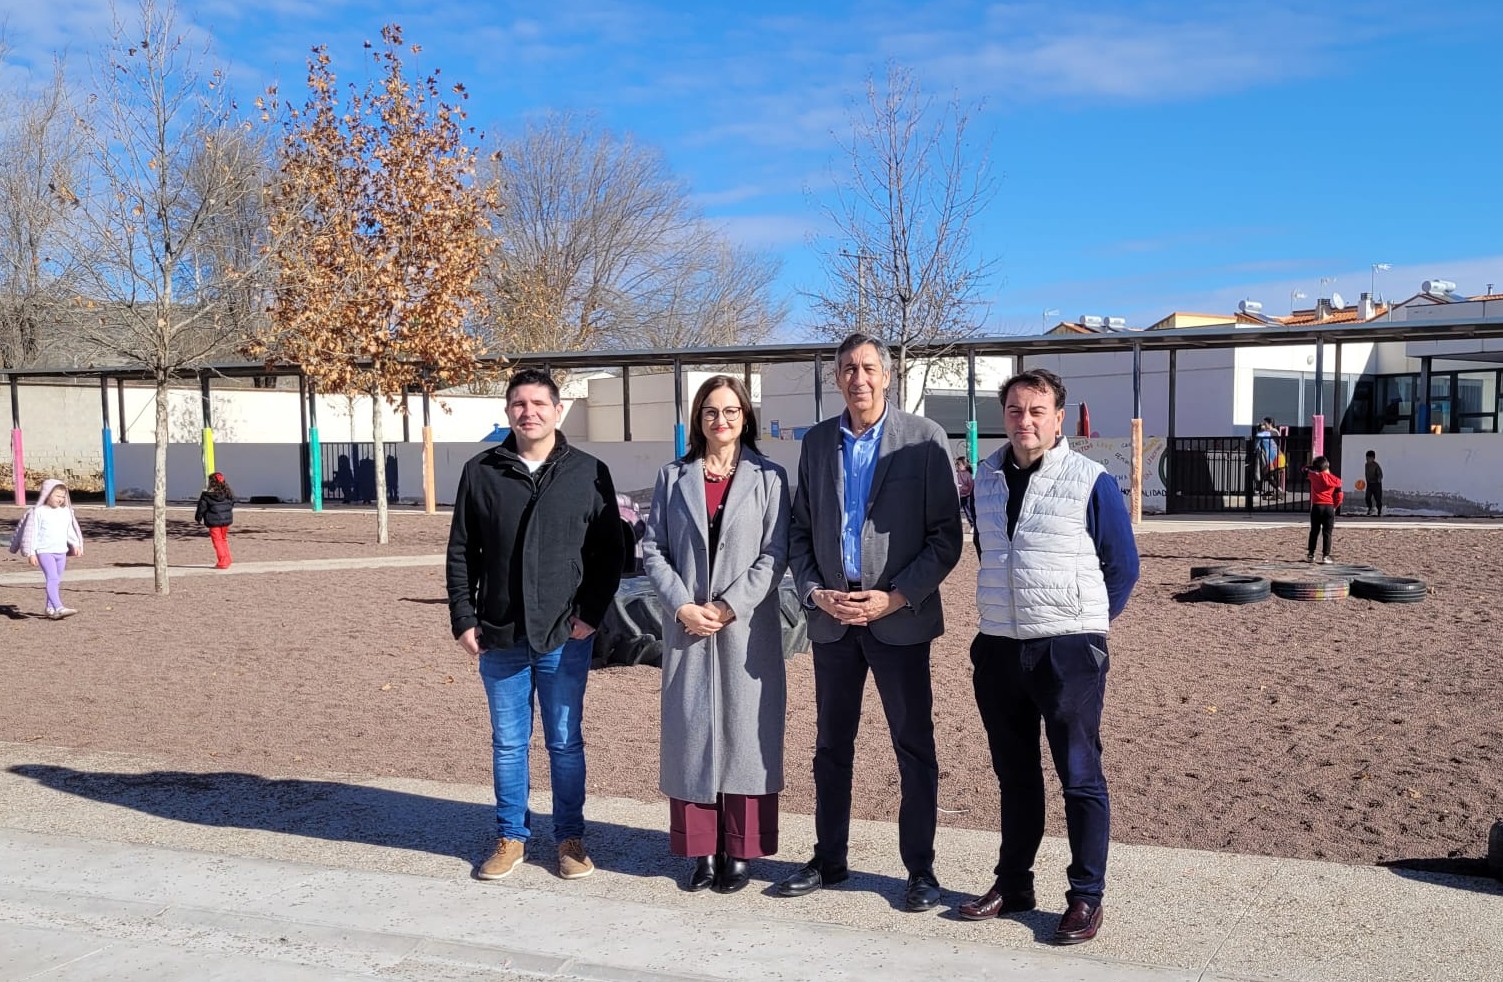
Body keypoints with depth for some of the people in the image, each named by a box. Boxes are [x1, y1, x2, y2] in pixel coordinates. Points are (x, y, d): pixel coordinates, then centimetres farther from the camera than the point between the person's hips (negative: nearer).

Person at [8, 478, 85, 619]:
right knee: (52, 578, -18)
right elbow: (32, 532, -7)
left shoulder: (66, 512, 9)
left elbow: (70, 530, 18)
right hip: (44, 551, -6)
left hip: (61, 551, 6)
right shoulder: (38, 512, -7)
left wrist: (76, 545, 5)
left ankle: (50, 608, 23)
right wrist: (30, 553, -9)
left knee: (57, 581, 11)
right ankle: (59, 608, -28)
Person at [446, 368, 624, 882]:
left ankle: (570, 838, 23)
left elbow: (609, 551, 2)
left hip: (565, 636, -1)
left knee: (565, 743, 9)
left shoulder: (589, 472, 0)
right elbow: (461, 552, 7)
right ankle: (511, 837, 26)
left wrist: (591, 613, -6)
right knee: (508, 743, 12)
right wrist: (464, 620, 0)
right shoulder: (480, 472, 4)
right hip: (499, 637, 2)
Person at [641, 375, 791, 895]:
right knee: (691, 733, 5)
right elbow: (652, 550, 4)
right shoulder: (673, 477, 8)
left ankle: (739, 851, 13)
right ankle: (702, 849, 17)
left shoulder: (768, 477, 2)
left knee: (744, 733, 2)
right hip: (687, 625, 2)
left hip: (747, 627, -2)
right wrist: (683, 606, -9)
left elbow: (775, 554, -4)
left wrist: (730, 607, -13)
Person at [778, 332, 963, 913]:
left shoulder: (924, 439, -4)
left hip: (899, 617, -4)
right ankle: (829, 859, 27)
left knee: (914, 746, 4)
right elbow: (799, 529, 10)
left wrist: (895, 598, -14)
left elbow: (946, 536, -6)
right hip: (831, 616, 4)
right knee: (831, 745, 13)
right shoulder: (817, 441, 8)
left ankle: (920, 869, 18)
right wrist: (814, 592, -5)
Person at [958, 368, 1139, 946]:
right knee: (1014, 773, 15)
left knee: (1080, 776, 2)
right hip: (998, 648, 5)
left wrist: (1083, 621, 7)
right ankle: (1012, 883, 28)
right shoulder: (986, 479, 8)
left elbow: (1122, 566, 1)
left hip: (1069, 652, -5)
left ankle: (1087, 897, 14)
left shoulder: (1091, 481, -7)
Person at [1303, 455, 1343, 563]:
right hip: (1329, 507, 0)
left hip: (1317, 507, 0)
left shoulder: (1314, 476, -1)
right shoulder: (1336, 480, 0)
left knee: (1314, 532, 10)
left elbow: (1305, 469, 18)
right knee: (1327, 533, 2)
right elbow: (1339, 497, 0)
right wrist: (1334, 506, 13)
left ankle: (1310, 555, 11)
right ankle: (1325, 556, -1)